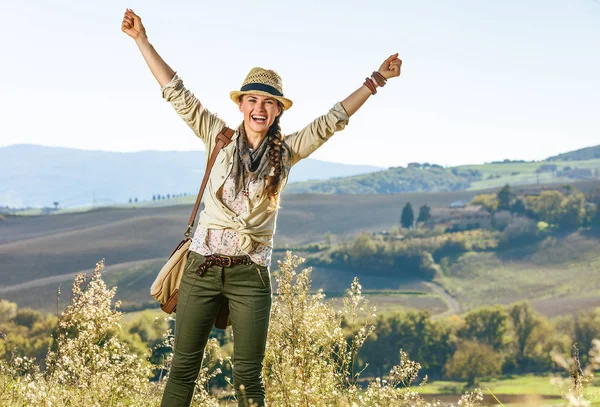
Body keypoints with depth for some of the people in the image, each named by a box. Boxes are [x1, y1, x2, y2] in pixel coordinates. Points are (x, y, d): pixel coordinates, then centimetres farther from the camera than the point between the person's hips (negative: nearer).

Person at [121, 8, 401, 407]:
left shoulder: (287, 151, 4)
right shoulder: (220, 138, 3)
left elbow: (333, 120, 3)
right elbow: (176, 92, 3)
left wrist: (376, 80, -2)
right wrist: (142, 39, 2)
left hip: (251, 274, 0)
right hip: (203, 267, 0)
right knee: (183, 367, 3)